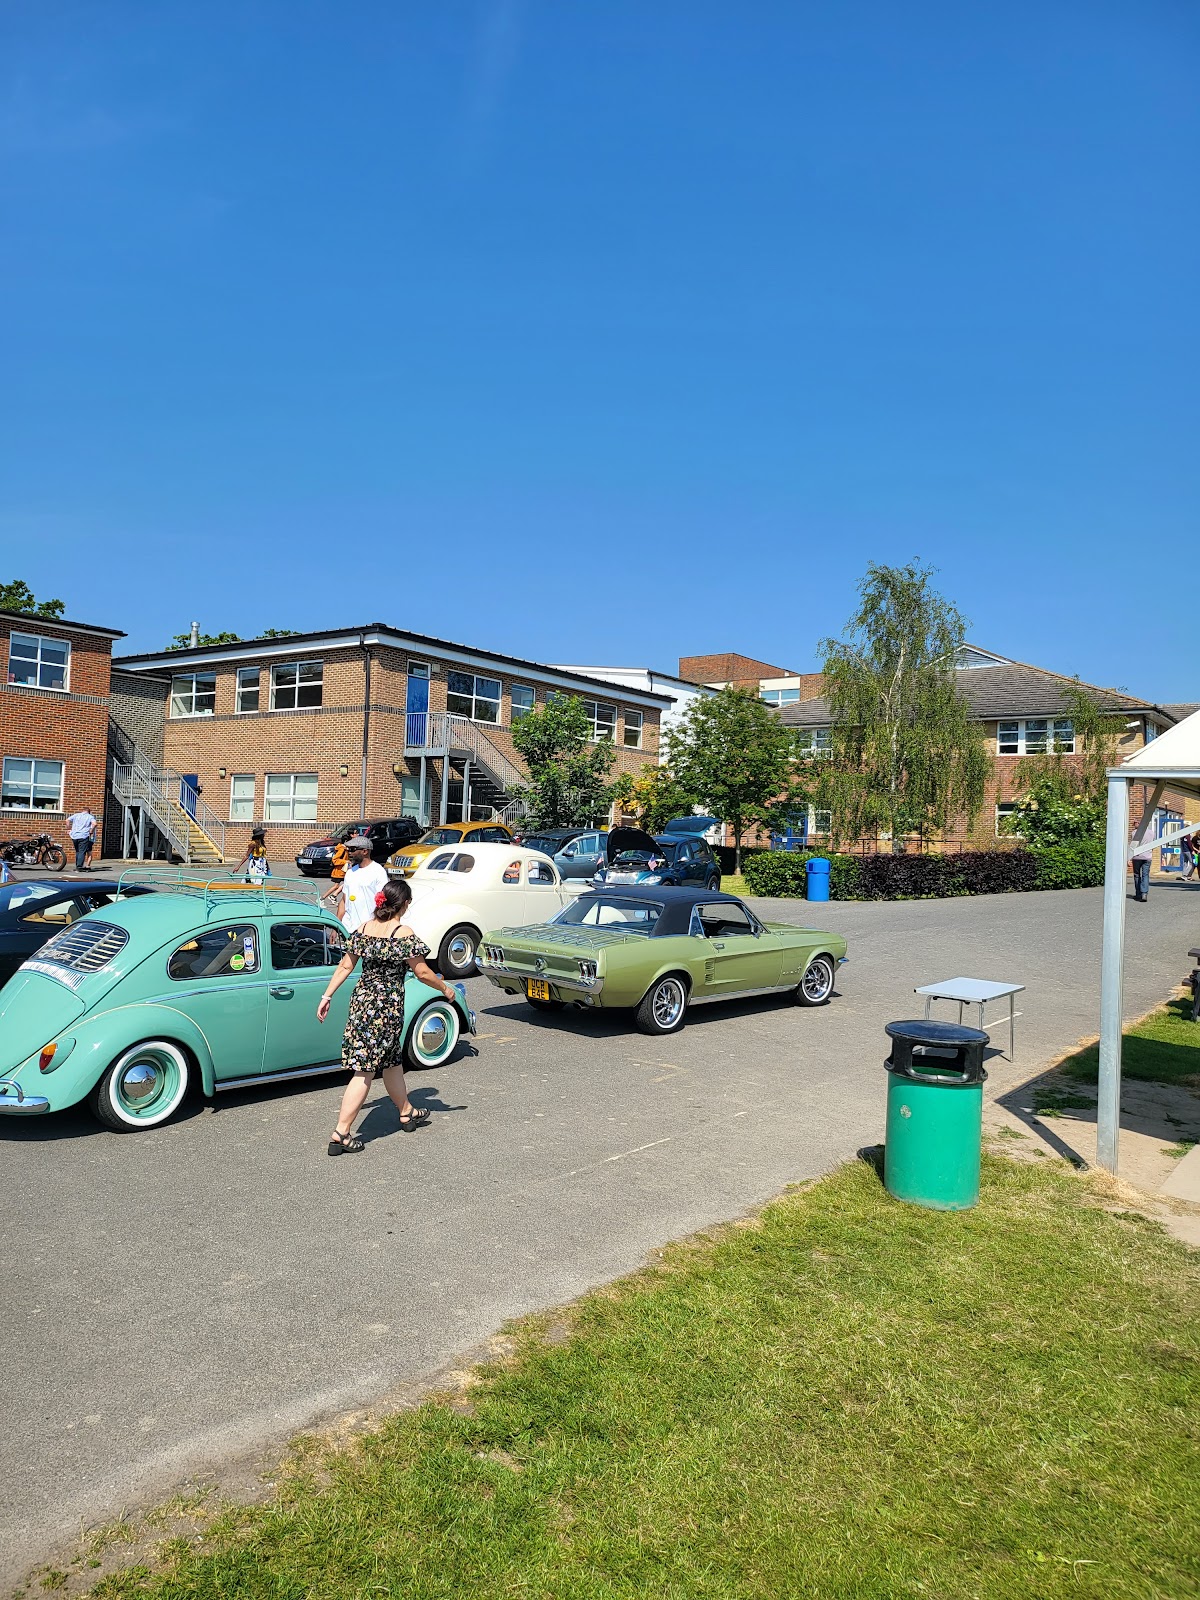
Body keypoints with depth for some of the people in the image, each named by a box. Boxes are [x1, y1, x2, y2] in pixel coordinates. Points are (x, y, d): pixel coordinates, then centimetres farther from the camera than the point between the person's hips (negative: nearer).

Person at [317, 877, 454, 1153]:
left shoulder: (362, 929, 3)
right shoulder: (404, 933, -15)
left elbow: (345, 966, 6)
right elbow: (422, 972, -10)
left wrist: (326, 997, 13)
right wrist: (445, 989, 6)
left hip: (361, 999, 7)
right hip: (387, 1005, -7)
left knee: (392, 1059, 22)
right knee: (365, 1071, -2)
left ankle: (407, 1113, 39)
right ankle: (341, 1134, -2)